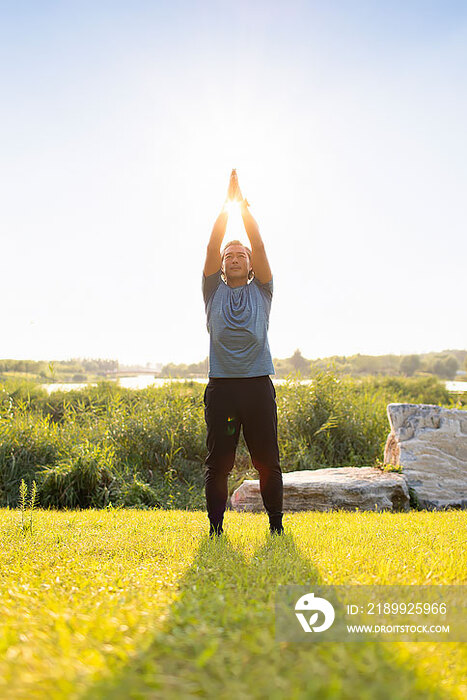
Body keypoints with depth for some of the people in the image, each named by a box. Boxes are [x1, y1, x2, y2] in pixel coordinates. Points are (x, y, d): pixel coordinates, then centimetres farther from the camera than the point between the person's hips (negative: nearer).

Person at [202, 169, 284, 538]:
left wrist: (245, 207, -1)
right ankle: (215, 526, 14)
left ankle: (277, 524, 16)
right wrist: (226, 206, -1)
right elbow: (212, 248, 3)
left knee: (267, 460, 4)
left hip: (258, 385, 0)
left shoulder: (261, 291, 13)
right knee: (217, 461, 4)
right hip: (221, 386, 0)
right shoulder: (214, 291, 13)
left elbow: (260, 247, 2)